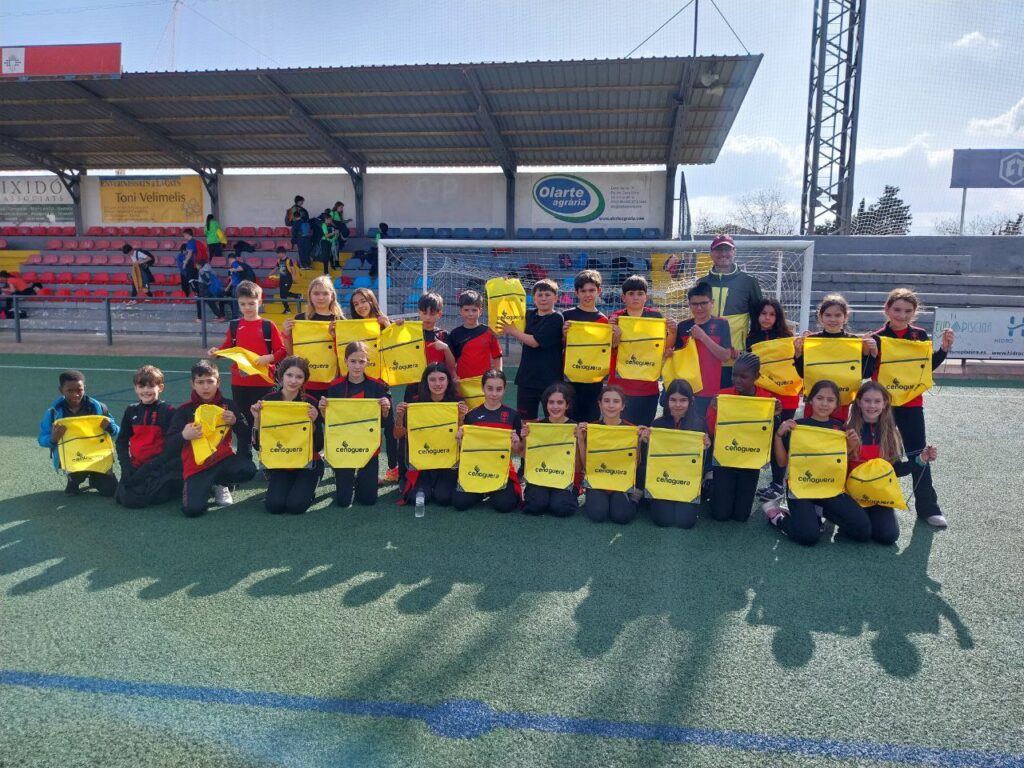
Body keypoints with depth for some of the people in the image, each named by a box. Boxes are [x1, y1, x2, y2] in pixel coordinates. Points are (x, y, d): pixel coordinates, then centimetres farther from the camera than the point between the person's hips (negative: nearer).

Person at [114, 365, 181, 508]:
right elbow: (121, 441, 15)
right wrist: (126, 466, 0)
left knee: (133, 500, -19)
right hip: (136, 467, 6)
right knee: (121, 498, -9)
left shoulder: (168, 411, -6)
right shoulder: (131, 411, 10)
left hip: (160, 468, -6)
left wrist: (151, 466, -15)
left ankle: (174, 487, 3)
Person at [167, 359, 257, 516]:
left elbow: (247, 437, 1)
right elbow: (170, 445, -5)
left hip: (223, 459, 2)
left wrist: (236, 422, -18)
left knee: (248, 469, -31)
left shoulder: (228, 405, 3)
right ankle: (205, 486, 14)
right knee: (192, 509, -24)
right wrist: (184, 436, -26)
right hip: (196, 467, -2)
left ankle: (219, 485, 4)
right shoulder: (184, 410, 0)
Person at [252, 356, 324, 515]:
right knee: (274, 505, -19)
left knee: (296, 505, -21)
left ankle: (307, 488, 13)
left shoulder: (311, 404, -9)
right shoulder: (267, 401, -6)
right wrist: (257, 419, -20)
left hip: (307, 464, -1)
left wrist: (313, 422, -25)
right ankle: (279, 486, 15)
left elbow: (319, 447, -10)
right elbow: (257, 445, -6)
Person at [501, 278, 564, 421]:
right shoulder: (528, 315, 9)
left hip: (550, 379, -5)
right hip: (526, 377, 6)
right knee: (526, 420, 12)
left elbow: (535, 341, -15)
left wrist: (512, 331, -5)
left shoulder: (556, 319, -8)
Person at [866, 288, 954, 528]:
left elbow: (928, 367, 10)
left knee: (919, 453, 5)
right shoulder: (877, 338, -8)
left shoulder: (920, 335, 0)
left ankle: (928, 507, 13)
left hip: (911, 403, 2)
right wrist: (870, 353, -27)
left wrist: (944, 348, -2)